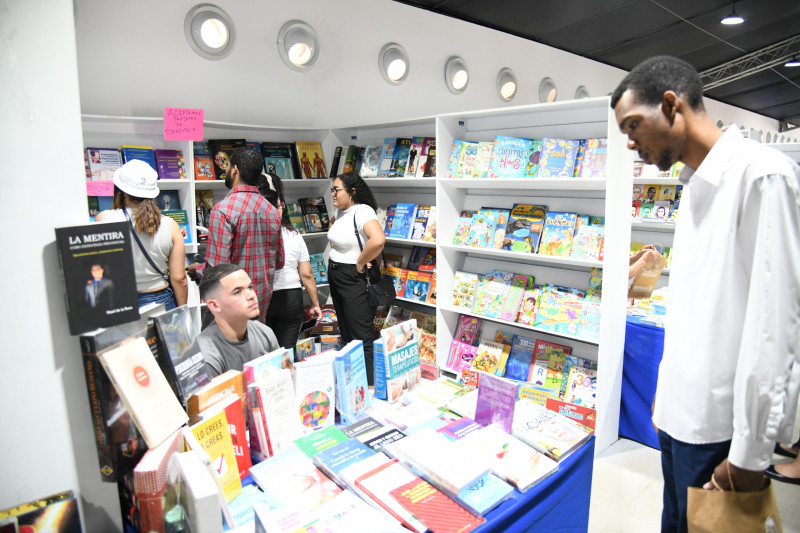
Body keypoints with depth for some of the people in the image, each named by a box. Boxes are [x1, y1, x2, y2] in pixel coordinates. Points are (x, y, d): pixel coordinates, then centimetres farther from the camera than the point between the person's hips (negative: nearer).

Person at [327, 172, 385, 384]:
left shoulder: (362, 211, -20)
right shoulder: (339, 210, 7)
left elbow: (378, 240, -38)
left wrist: (360, 263, -23)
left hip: (355, 279, -10)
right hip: (335, 275, 10)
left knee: (362, 337, -4)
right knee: (345, 333, 20)